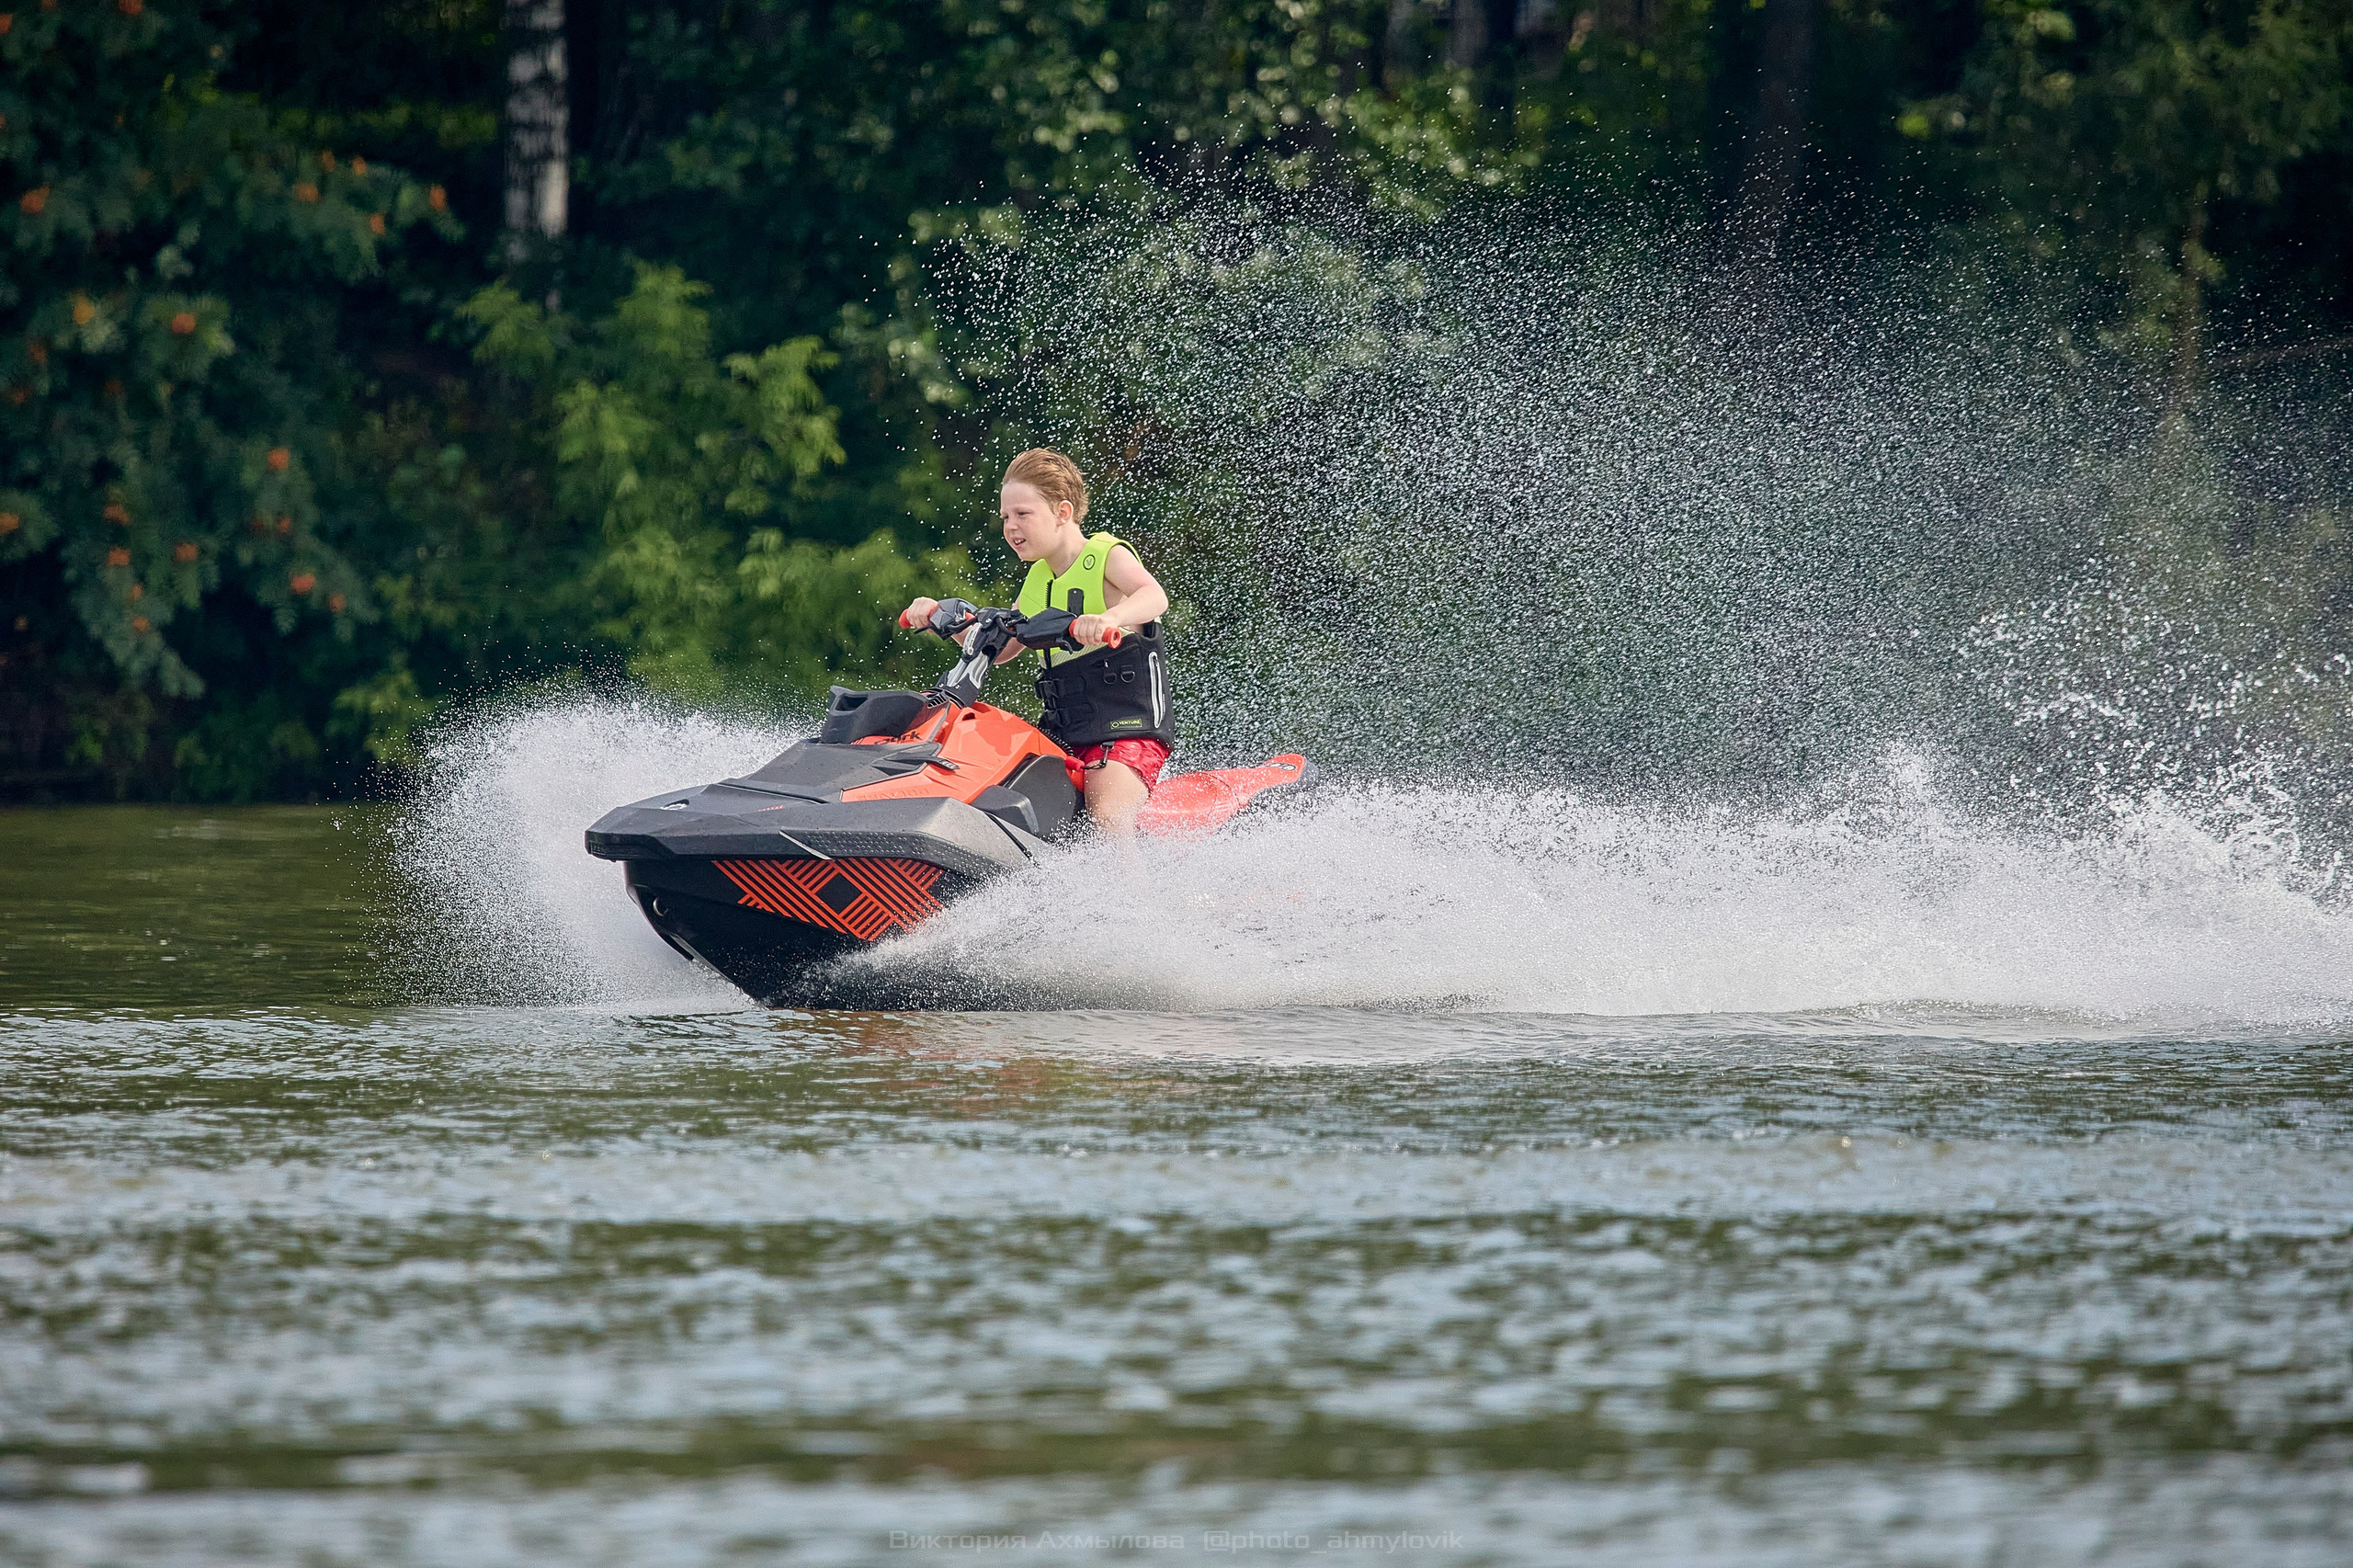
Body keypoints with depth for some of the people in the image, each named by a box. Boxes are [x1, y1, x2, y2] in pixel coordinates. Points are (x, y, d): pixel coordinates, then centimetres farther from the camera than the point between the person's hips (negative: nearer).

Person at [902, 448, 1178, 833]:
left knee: (1107, 821, -30)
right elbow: (997, 649, 27)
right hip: (1062, 735, 8)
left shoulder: (1108, 556, -5)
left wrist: (1110, 618, -49)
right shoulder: (1038, 579, 18)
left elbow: (1154, 595, -27)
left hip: (1130, 729, -8)